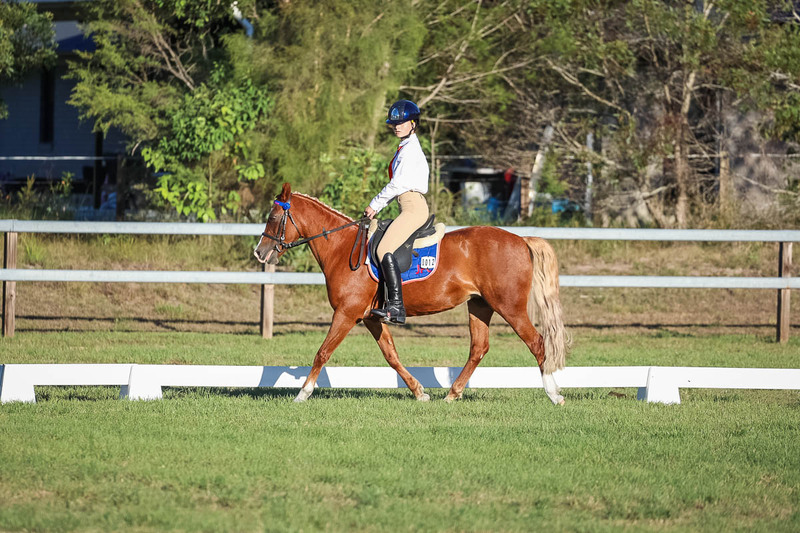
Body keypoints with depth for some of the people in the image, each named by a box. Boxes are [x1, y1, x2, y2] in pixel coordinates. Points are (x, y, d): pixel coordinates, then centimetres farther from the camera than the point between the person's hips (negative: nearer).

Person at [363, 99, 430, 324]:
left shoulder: (410, 149, -10)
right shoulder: (405, 148, 22)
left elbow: (398, 184, -16)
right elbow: (398, 185, 25)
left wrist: (374, 204, -8)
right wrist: (377, 207, 17)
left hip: (413, 206, -11)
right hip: (410, 207, 11)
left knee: (385, 250, -23)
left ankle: (396, 307, -32)